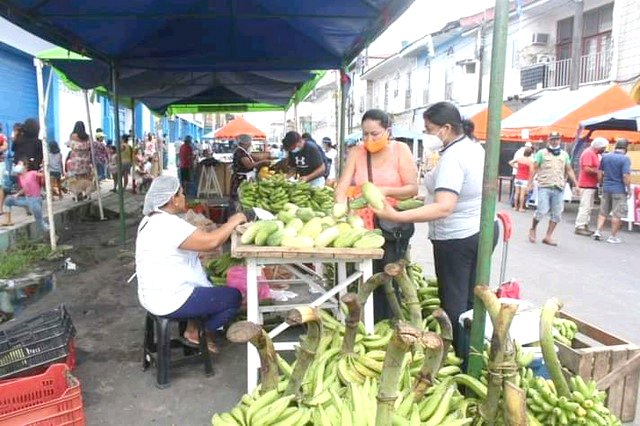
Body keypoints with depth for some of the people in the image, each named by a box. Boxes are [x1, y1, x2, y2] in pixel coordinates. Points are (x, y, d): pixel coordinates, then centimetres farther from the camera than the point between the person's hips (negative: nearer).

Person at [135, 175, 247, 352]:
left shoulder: (153, 219, 8)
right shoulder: (169, 225, -26)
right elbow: (210, 242, -32)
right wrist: (232, 222, -17)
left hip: (155, 294, 11)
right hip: (169, 301, -11)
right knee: (233, 297, -2)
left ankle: (192, 327, 23)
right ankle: (196, 334, 11)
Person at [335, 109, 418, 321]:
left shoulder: (400, 150, -5)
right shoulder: (356, 152, 1)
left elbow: (413, 188, -8)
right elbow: (343, 184, -9)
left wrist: (386, 190, -24)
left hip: (394, 224, -2)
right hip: (365, 223, 3)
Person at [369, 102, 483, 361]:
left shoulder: (452, 157, -25)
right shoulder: (475, 147, 5)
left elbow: (444, 208, -37)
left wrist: (397, 217, -43)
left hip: (456, 239, -10)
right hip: (484, 231, 10)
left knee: (453, 302, 4)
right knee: (471, 299, 20)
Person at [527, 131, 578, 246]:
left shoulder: (564, 154, 15)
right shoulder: (541, 153, 4)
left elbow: (569, 170, 17)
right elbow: (534, 169, 2)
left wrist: (575, 184, 10)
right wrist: (530, 183, -5)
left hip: (559, 189, 4)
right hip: (544, 187, -4)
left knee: (556, 214, 2)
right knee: (542, 211, -10)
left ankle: (548, 236, 11)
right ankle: (533, 229, 16)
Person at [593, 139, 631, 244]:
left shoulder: (605, 157, 5)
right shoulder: (625, 159, -12)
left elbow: (599, 174, 9)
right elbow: (626, 176, -16)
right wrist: (629, 190, -6)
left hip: (606, 189, 5)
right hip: (619, 190, -5)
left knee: (603, 212, 15)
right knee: (617, 214, 3)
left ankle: (598, 231, 9)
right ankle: (613, 237, 7)